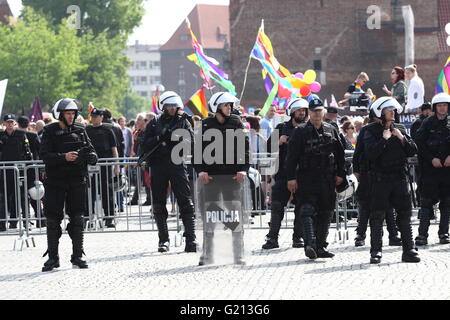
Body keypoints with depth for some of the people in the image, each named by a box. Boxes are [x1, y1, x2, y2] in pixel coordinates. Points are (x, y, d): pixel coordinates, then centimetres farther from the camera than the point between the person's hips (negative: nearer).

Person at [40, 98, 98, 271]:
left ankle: (77, 256, 12)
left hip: (77, 181, 3)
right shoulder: (50, 132, -3)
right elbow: (45, 156, -13)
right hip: (55, 181, -3)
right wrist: (64, 157, -27)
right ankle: (53, 257, 7)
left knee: (77, 219, 4)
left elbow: (91, 150, 10)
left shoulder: (80, 130, 8)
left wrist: (90, 156, -13)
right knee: (53, 220, -1)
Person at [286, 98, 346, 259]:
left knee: (325, 213, 7)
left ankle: (320, 246, 14)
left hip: (327, 178, 4)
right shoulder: (300, 131, 0)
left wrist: (340, 174, 11)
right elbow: (292, 155, -3)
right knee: (307, 211, -15)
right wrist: (291, 177, -10)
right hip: (307, 178, -4)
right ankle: (310, 244, -25)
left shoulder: (331, 130, 12)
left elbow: (339, 154, 18)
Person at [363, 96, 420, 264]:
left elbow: (413, 151, 7)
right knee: (377, 216, -2)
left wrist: (402, 138, -6)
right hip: (380, 179, -4)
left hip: (399, 177, 4)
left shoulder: (400, 129, 11)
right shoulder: (371, 131, -1)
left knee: (405, 213, 3)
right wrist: (384, 139, -14)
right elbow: (370, 153, -15)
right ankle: (376, 251, 2)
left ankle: (409, 250, 7)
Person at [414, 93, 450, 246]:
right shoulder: (427, 123, 3)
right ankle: (423, 234, -5)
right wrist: (431, 159, -9)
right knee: (427, 200, -5)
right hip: (430, 168, -2)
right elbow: (419, 143, 0)